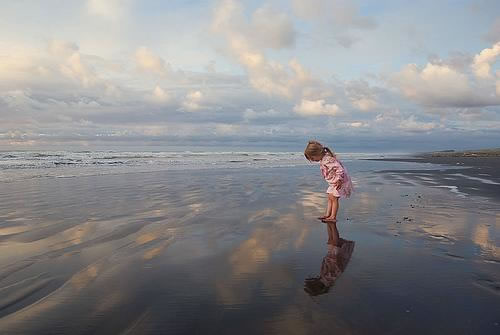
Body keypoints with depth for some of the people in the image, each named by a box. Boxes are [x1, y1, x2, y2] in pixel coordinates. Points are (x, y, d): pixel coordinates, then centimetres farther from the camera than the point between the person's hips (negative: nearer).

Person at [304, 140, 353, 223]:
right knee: (330, 198, 9)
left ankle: (333, 217, -5)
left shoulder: (328, 160, -28)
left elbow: (339, 169, -32)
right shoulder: (323, 159, 4)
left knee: (334, 198, -9)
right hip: (333, 182, 10)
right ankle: (327, 214, 12)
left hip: (339, 182, -10)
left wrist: (339, 180, -30)